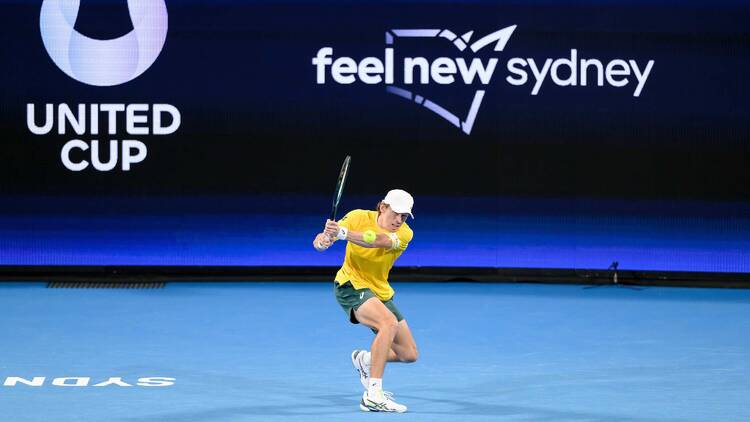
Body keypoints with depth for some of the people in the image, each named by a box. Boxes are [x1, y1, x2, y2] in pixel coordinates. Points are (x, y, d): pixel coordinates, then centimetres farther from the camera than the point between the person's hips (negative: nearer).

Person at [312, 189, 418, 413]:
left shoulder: (405, 233, -12)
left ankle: (364, 359, 33)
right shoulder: (359, 217, -12)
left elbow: (378, 240, -34)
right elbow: (321, 239, -15)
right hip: (351, 285, -5)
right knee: (389, 322, -34)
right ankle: (373, 395, -36)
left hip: (381, 293, 5)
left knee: (409, 354, 4)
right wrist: (322, 240, -41)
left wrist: (343, 233, -50)